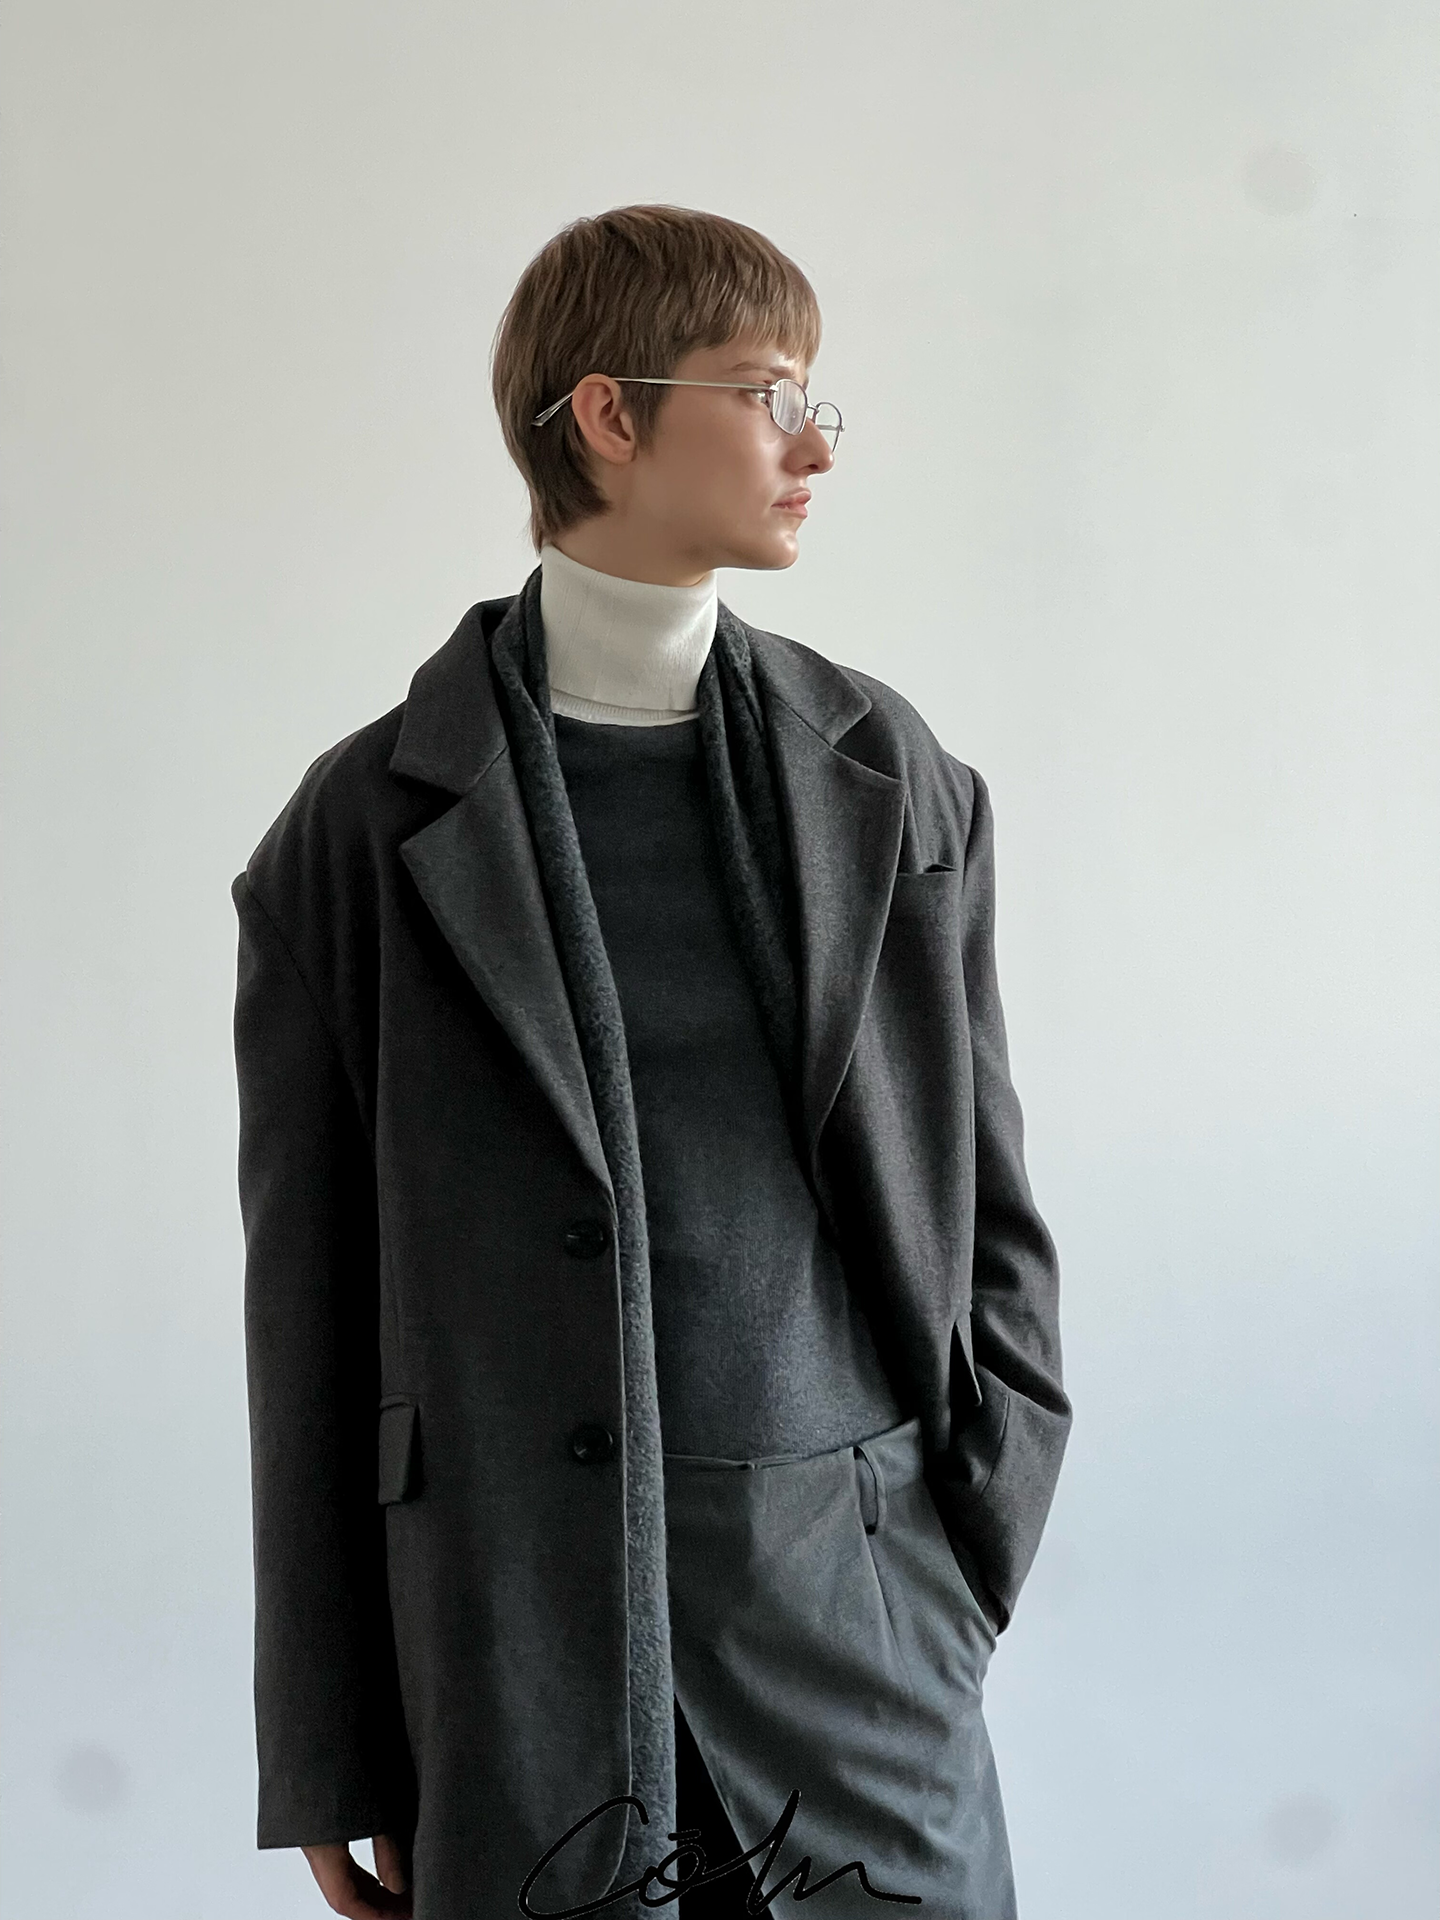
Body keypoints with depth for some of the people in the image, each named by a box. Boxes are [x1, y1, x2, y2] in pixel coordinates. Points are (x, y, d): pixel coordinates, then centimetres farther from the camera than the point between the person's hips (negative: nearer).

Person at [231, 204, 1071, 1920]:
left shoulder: (899, 791, 7)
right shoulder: (367, 828, -1)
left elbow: (992, 1217, 12)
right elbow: (310, 1310, 1)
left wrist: (965, 1571, 0)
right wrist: (333, 1768, 2)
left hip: (851, 1614, 3)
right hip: (515, 1641, -2)